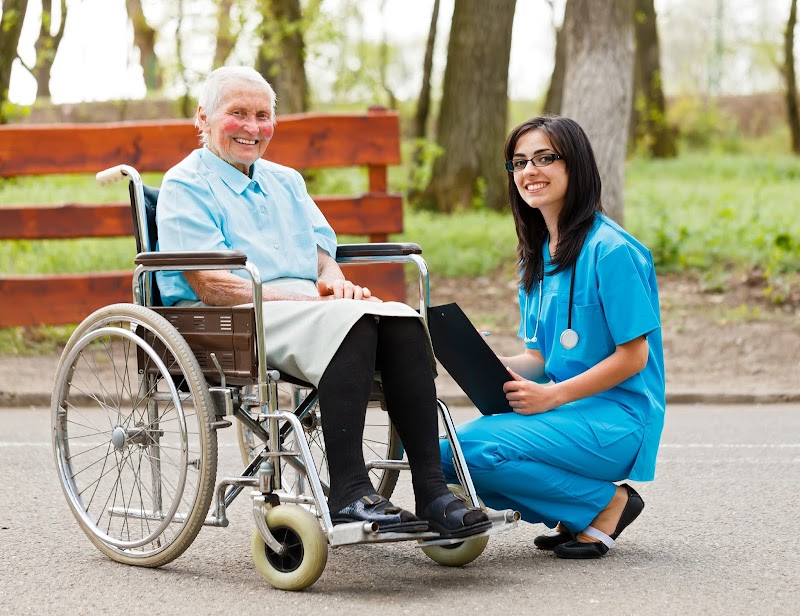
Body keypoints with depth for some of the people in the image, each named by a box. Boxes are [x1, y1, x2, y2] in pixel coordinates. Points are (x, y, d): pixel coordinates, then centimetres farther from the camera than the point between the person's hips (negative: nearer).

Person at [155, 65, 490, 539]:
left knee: (403, 320, -24)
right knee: (349, 321, -35)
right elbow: (210, 285, -11)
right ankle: (348, 495, -38)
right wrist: (308, 298, -18)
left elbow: (324, 257, 22)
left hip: (306, 304, 7)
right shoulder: (185, 186, 2)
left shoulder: (286, 182, 26)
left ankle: (432, 490, -31)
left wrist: (334, 283, -5)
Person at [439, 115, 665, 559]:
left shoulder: (611, 250, -12)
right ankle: (576, 515, 5)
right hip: (562, 411, 9)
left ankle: (608, 503, -6)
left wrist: (551, 395, -19)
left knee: (477, 447, -25)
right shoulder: (536, 256, 15)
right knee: (442, 456, -8)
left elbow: (633, 356, -14)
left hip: (614, 419, -8)